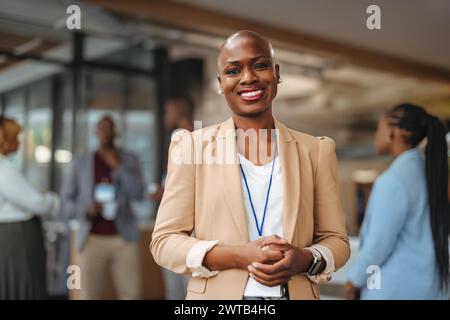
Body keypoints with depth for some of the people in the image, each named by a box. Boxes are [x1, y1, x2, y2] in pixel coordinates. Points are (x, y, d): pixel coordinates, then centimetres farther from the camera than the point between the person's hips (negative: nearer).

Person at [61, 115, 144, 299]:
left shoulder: (130, 160, 6)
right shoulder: (81, 163, 6)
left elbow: (138, 194, -8)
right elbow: (66, 204, 6)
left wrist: (117, 166, -12)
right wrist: (86, 209, -14)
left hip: (123, 239, 0)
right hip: (92, 240, 0)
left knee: (132, 296, -3)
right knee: (90, 297, 1)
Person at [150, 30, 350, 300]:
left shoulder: (316, 151, 0)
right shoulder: (192, 145, -5)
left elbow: (336, 240, 3)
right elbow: (165, 241, -7)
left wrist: (305, 259, -18)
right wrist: (238, 256, -21)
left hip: (297, 293, 2)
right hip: (217, 293, -1)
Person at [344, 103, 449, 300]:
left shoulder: (393, 180, -24)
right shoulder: (429, 172, 5)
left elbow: (378, 244, -21)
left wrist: (355, 280, -6)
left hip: (396, 288, -9)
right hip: (424, 284, 9)